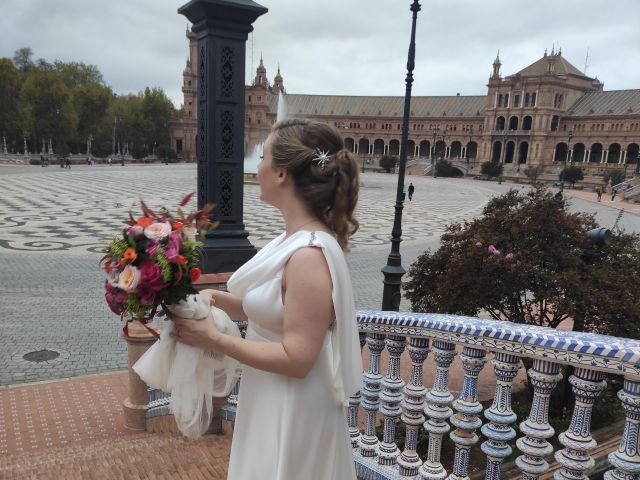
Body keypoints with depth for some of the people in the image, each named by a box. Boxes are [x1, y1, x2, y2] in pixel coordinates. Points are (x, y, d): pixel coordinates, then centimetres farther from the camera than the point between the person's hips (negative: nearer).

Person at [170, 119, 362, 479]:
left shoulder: (309, 255, -29)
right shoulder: (300, 240, 1)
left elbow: (295, 359, -27)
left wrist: (212, 338, -21)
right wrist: (215, 298, -3)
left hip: (293, 414, -9)